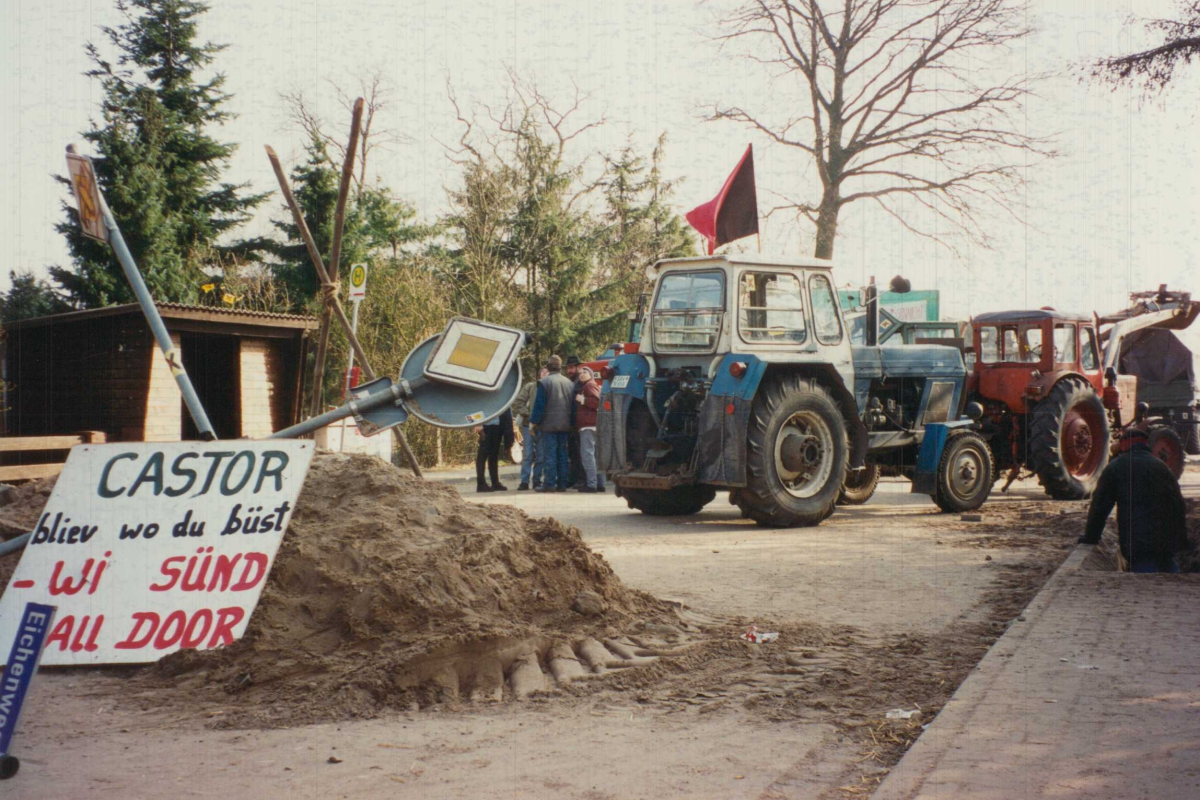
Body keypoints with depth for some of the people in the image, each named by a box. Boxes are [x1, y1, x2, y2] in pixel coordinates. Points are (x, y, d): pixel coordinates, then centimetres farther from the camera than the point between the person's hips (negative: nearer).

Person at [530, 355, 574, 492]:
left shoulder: (544, 382, -10)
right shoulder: (569, 383, 8)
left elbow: (539, 405, -11)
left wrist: (535, 422, -4)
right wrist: (571, 423, 17)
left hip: (548, 424, -5)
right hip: (565, 425, 5)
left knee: (549, 455, -4)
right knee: (562, 454, 9)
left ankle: (549, 484, -7)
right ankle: (562, 483, 9)